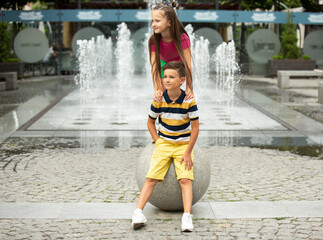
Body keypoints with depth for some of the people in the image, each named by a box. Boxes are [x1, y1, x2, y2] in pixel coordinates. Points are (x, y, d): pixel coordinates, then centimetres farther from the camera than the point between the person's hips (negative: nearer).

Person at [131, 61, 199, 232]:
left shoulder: (189, 101, -14)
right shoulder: (159, 100, -8)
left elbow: (195, 128, -9)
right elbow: (150, 122, 9)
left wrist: (188, 152, -10)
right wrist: (158, 142, 0)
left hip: (184, 145, -1)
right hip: (163, 143, 2)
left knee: (185, 179, -15)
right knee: (151, 178, -10)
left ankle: (187, 217, -20)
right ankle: (138, 213, -14)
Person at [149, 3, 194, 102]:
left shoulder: (182, 38, -37)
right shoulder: (153, 41, -30)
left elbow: (187, 65, -38)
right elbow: (154, 66, -32)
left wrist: (189, 88, -45)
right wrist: (157, 90, -41)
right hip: (164, 63, 2)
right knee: (161, 93, -6)